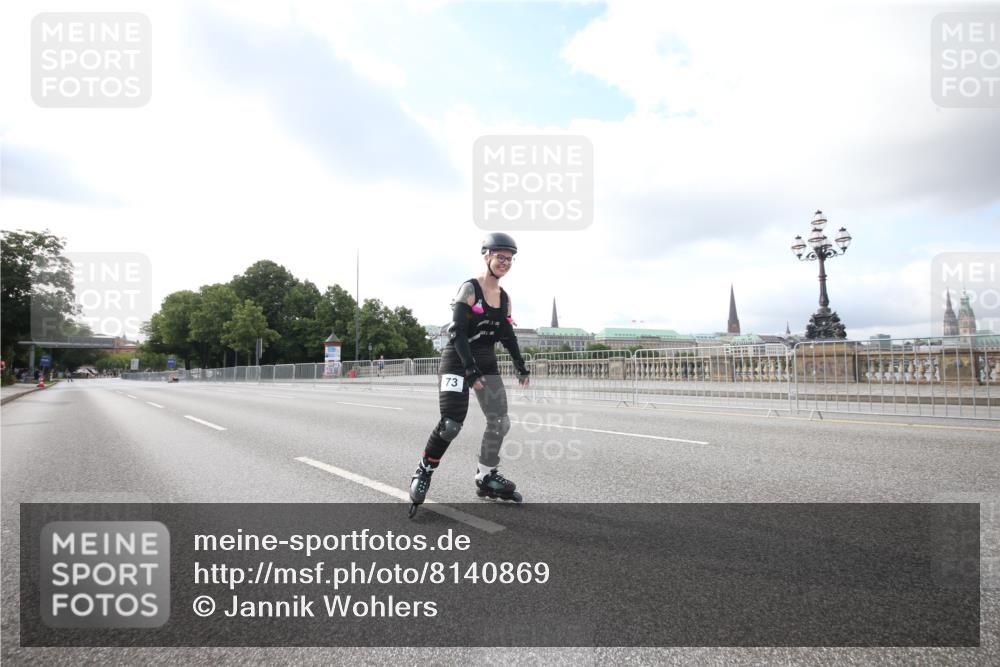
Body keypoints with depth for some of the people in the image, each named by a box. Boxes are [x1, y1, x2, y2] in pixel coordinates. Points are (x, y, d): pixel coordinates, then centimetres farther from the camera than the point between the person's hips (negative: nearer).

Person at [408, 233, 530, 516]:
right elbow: (457, 332, -16)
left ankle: (486, 477, 19)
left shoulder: (504, 298, 11)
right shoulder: (470, 288, -9)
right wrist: (470, 369, -24)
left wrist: (520, 367, 6)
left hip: (486, 363, 7)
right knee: (451, 424, -17)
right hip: (457, 361, -7)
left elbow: (508, 336, 16)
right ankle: (423, 473, 6)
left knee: (500, 423, 1)